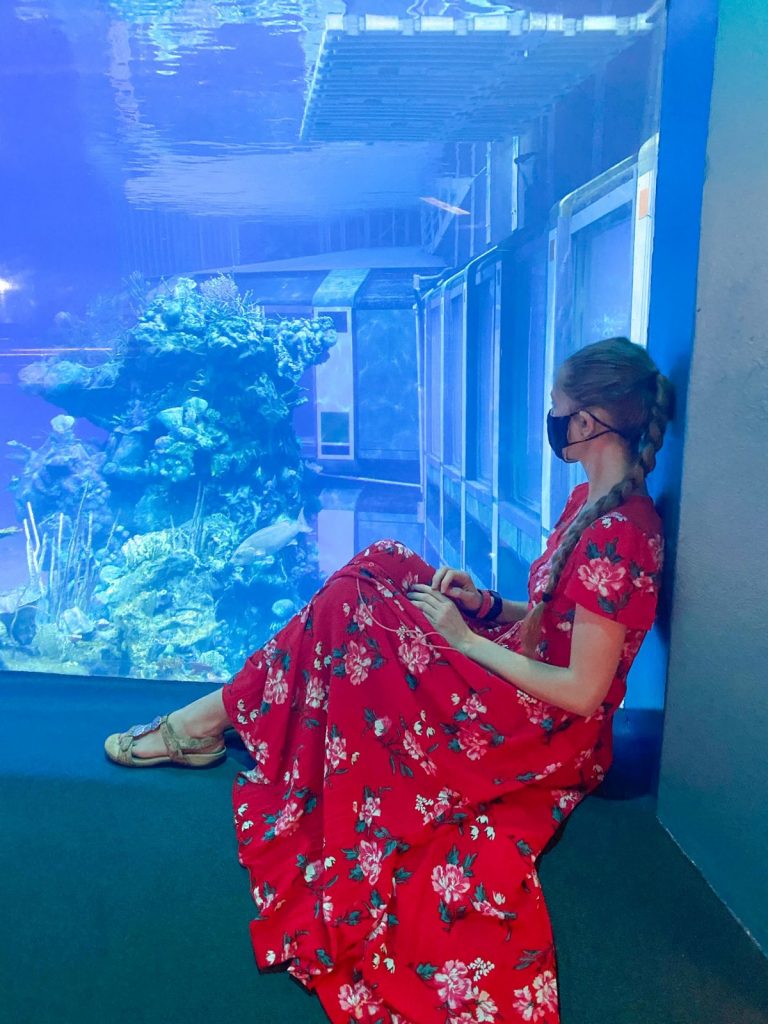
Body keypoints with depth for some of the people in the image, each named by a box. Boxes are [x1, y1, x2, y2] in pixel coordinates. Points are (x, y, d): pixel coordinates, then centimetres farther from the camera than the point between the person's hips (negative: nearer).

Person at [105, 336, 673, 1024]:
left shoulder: (618, 533, -24)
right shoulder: (592, 502, 6)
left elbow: (582, 690, -23)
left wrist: (465, 639, -16)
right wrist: (485, 603, -4)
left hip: (550, 733, -9)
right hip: (519, 689, 9)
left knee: (350, 614, -13)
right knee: (386, 565, -2)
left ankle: (218, 715, 5)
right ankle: (226, 707, 1)